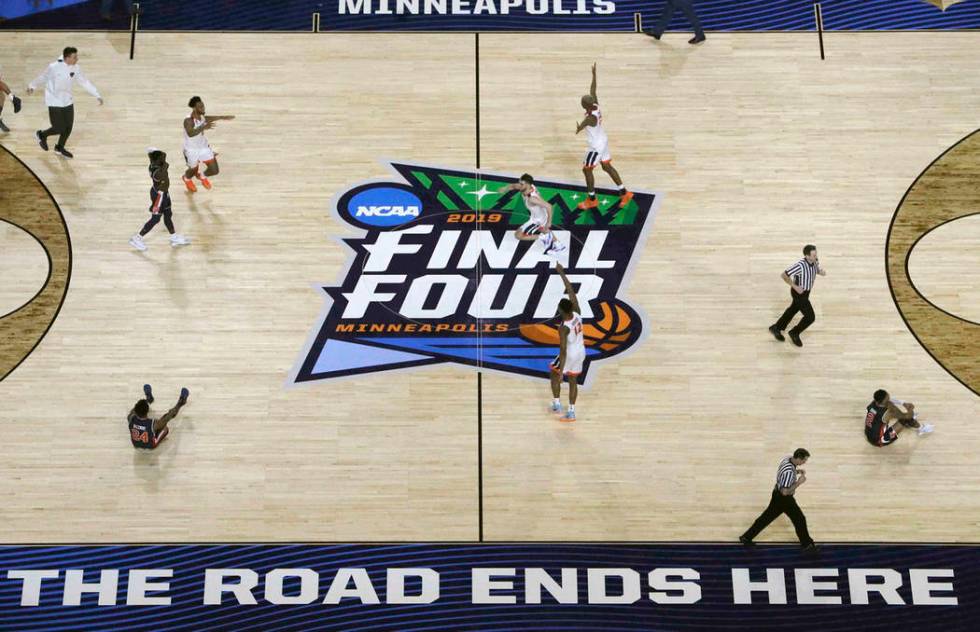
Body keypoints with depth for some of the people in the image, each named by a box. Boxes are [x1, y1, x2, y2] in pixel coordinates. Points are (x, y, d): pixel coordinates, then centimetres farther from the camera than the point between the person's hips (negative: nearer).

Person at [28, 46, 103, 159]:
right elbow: (43, 78, -5)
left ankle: (60, 147, 34)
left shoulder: (75, 68, -7)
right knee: (59, 129, -5)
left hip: (68, 101, 5)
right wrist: (32, 86, -4)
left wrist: (97, 95, 1)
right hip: (54, 102, -5)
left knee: (68, 126, 9)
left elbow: (85, 82, 2)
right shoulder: (54, 67, -21)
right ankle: (42, 135, 28)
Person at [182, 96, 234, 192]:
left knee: (214, 171, 3)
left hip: (203, 146, 6)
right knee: (194, 171, 17)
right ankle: (187, 178, 56)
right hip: (191, 150, -6)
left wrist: (221, 117, 17)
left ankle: (202, 176, 39)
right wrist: (203, 127, -64)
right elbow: (190, 134, -52)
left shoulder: (201, 116, -10)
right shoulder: (188, 120, -33)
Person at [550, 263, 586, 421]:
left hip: (569, 355, -6)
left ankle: (557, 405, 26)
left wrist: (561, 370, -25)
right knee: (573, 380, 17)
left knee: (554, 375, 20)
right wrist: (562, 273, -6)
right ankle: (571, 412, 23)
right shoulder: (577, 313, -16)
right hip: (581, 352, 6)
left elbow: (563, 351, -30)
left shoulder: (563, 328, -31)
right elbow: (571, 291, -8)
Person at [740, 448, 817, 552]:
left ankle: (746, 537, 25)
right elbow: (785, 492, -30)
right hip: (784, 498, -9)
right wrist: (799, 482, -26)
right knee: (800, 520, 9)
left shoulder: (788, 458, -6)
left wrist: (797, 471, 1)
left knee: (767, 517, 18)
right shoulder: (789, 472, -34)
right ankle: (807, 545, 27)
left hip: (778, 494, 9)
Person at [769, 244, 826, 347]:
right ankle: (795, 333, 23)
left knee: (793, 309, 25)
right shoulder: (800, 265, -35)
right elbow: (784, 275, -27)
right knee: (810, 317, -2)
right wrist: (795, 286, -26)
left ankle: (776, 328, 44)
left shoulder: (815, 261, -13)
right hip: (799, 292, -8)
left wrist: (821, 272, -15)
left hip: (806, 291, 8)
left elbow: (816, 269, 9)